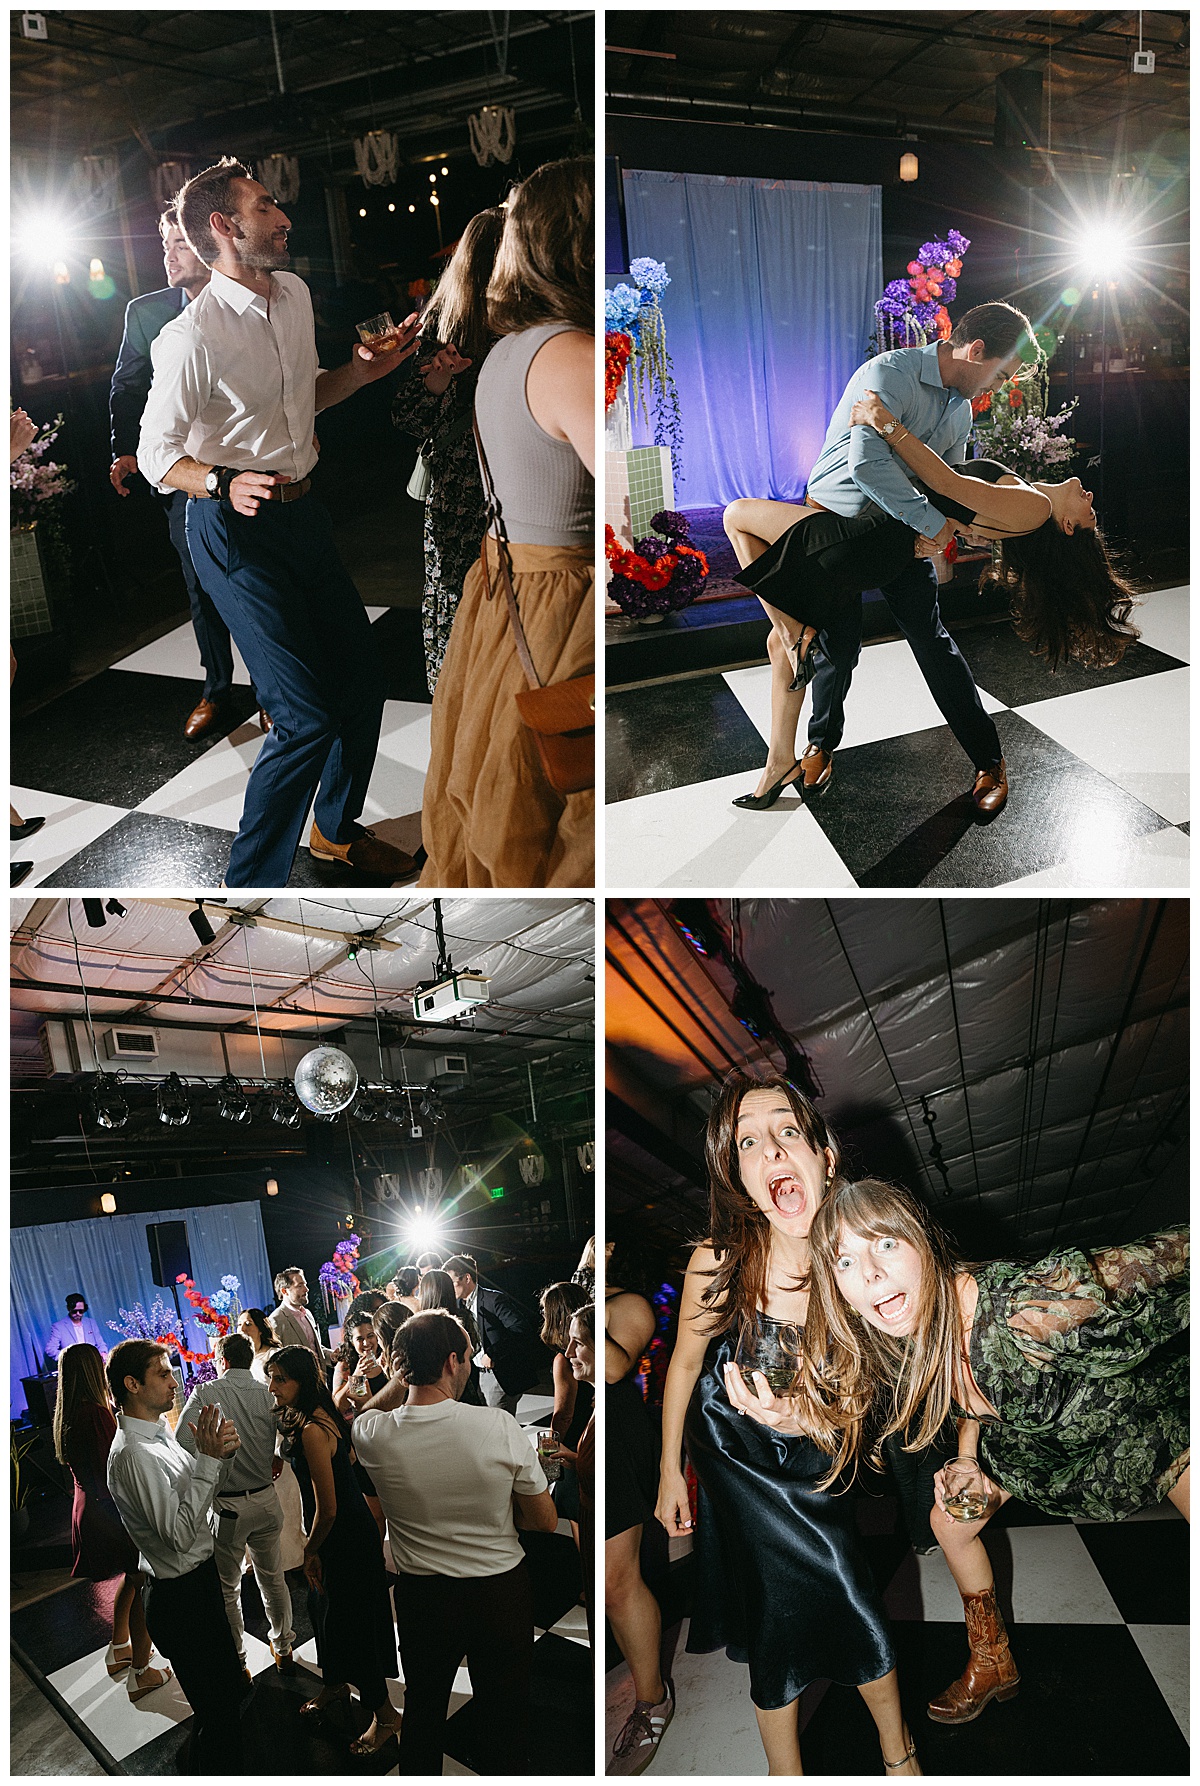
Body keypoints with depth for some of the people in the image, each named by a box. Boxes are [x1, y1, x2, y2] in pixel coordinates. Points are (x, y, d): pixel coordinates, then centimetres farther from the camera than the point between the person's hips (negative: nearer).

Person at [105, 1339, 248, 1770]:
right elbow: (180, 1533, -30)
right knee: (218, 1707, 3)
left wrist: (215, 1449, -1)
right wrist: (209, 1459, -31)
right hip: (181, 1596, -10)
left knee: (228, 1688, 25)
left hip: (199, 1578, 10)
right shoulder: (133, 1453, -27)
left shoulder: (160, 1432, 3)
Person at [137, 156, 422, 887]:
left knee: (363, 671, 14)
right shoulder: (192, 337, -20)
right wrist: (224, 484, -30)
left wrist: (364, 371, 5)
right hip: (235, 528, -8)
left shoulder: (295, 292, 6)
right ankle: (250, 880, 4)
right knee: (308, 716, -12)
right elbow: (156, 453, -13)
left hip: (302, 509, 8)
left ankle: (337, 828, 36)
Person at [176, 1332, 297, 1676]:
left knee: (227, 1588, 15)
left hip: (226, 1505, -3)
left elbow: (183, 1445, -19)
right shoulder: (269, 1394, -5)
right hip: (266, 1501, 3)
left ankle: (236, 1663, 25)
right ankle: (284, 1649, 36)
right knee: (272, 1577, 21)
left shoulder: (205, 1394, -12)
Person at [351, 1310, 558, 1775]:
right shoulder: (500, 1426, -23)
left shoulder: (371, 1434, -17)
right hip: (502, 1593, -2)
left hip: (421, 1597, 2)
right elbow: (545, 1521, -10)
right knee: (506, 1718, 18)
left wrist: (414, 1370, 14)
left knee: (422, 1709, 24)